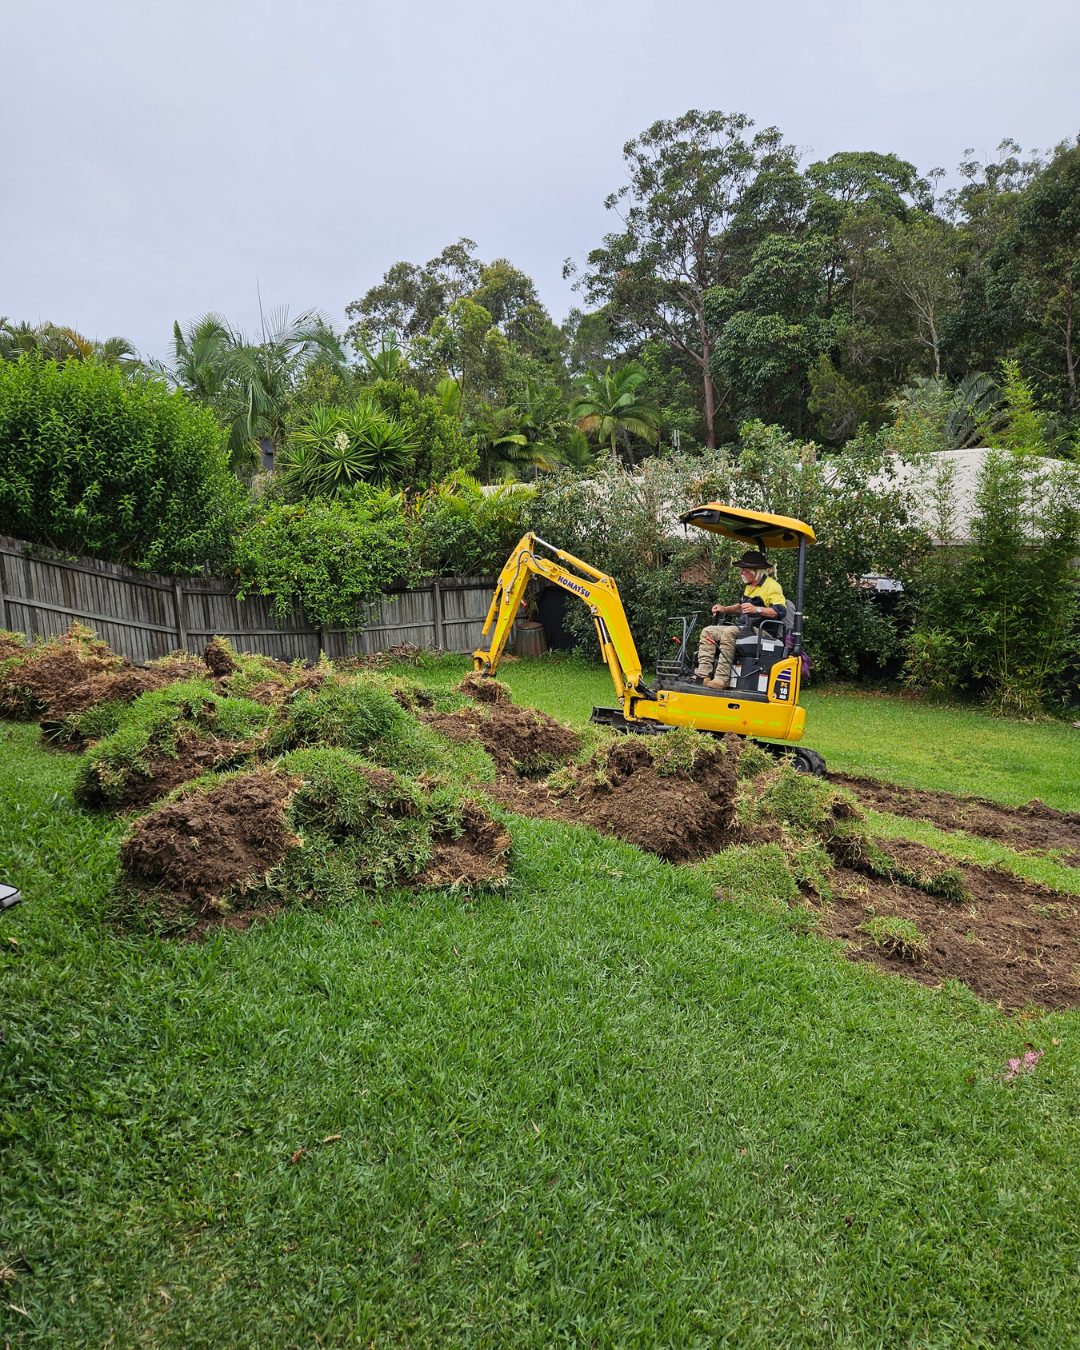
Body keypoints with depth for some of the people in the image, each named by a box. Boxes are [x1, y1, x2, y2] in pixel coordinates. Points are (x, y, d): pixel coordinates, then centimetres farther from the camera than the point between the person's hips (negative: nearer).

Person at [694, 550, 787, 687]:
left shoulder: (772, 586, -8)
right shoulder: (749, 586, 22)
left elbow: (781, 611, -20)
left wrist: (756, 609, -31)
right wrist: (725, 609, 21)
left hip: (759, 631, -10)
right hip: (743, 627, 10)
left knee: (729, 632, -34)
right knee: (708, 631, -5)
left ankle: (721, 679, -37)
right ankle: (703, 675, -19)